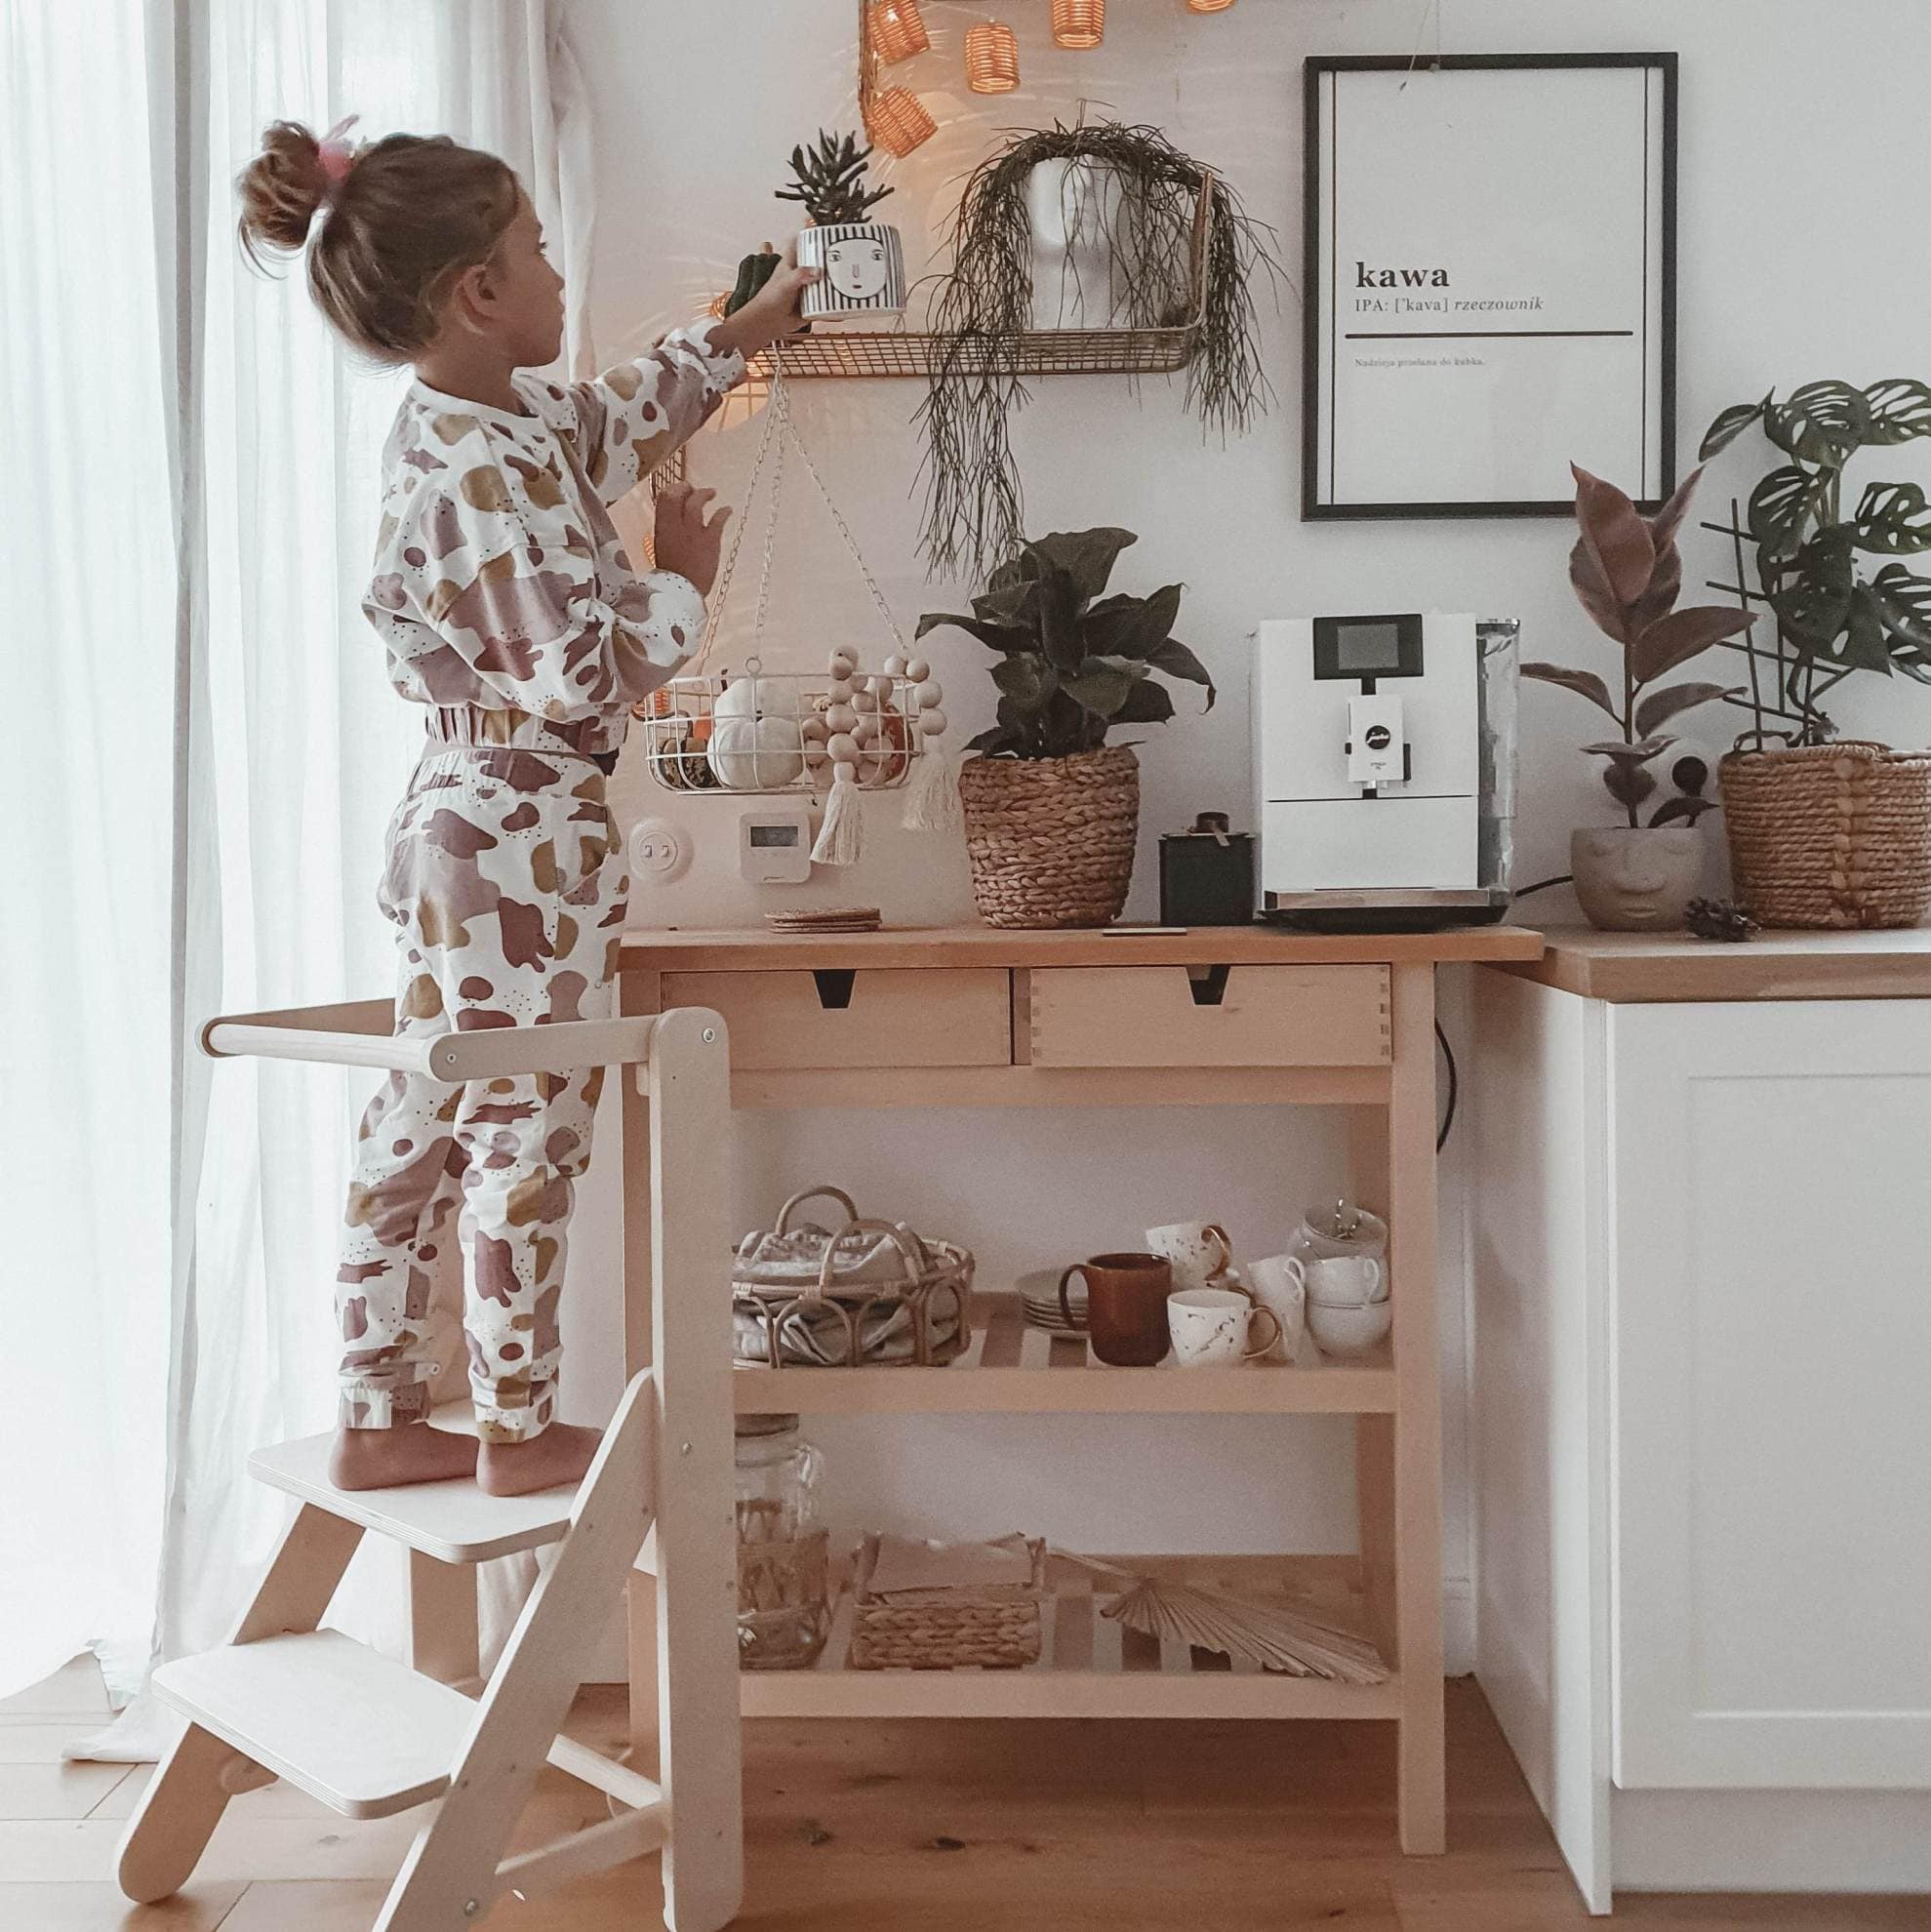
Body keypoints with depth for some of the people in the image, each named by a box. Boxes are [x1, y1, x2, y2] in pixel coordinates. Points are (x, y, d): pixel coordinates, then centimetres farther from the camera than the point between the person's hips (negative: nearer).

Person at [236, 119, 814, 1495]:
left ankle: (379, 1421, 26)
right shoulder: (483, 474, -20)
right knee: (529, 1138, 3)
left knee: (420, 1132, 14)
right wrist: (683, 582, -7)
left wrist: (749, 327, 36)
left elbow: (624, 413, 28)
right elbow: (581, 674, -23)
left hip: (466, 825, 10)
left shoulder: (494, 425, 9)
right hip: (529, 837, -10)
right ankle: (521, 1432, 20)